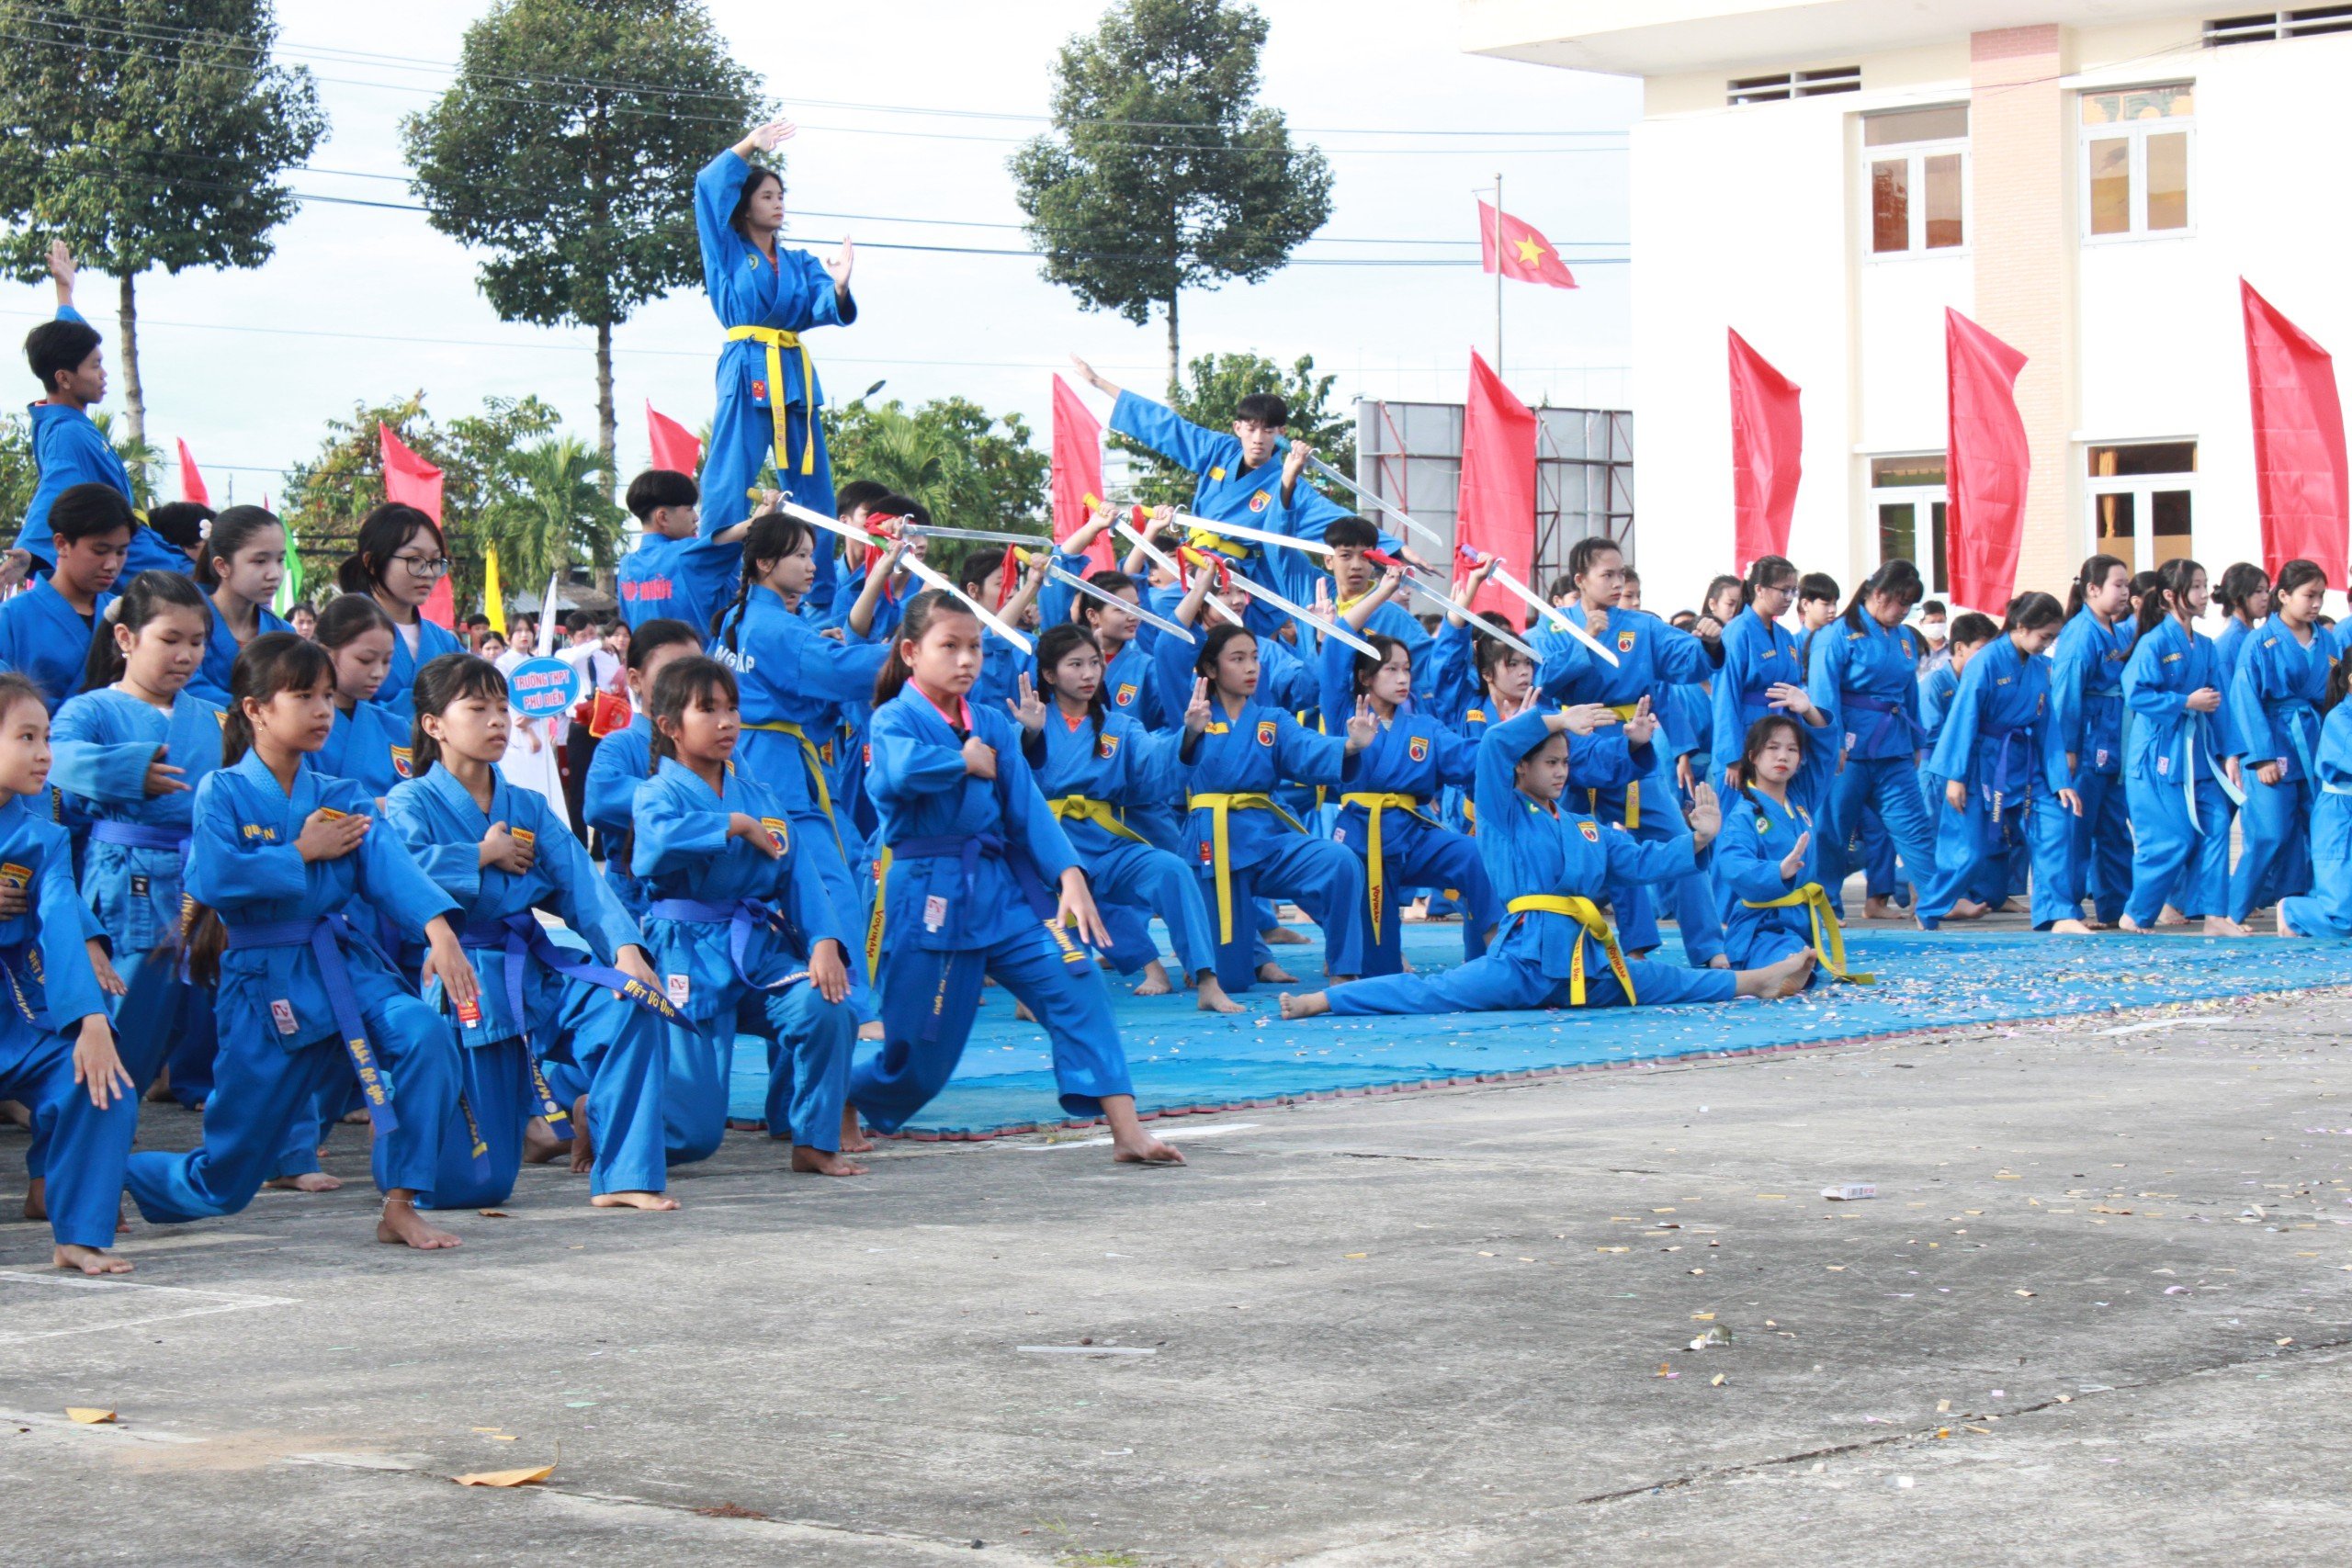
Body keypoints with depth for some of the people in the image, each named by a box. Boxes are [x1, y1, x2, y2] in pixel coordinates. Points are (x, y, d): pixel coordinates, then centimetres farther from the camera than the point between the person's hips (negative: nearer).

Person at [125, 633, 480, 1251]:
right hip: (261, 984, -4)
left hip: (345, 966, 4)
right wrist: (302, 852, -15)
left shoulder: (340, 798, 6)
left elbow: (386, 865, -10)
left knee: (425, 1035, -28)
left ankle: (400, 1206, -16)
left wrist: (438, 930, -27)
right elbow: (213, 877, -22)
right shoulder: (222, 793, -5)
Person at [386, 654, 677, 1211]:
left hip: (536, 972, 5)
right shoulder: (411, 803, -3)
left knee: (627, 1004, -26)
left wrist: (624, 948, -16)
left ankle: (622, 1175, -12)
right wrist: (485, 855, -12)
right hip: (464, 988, -5)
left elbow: (581, 887, 1)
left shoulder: (529, 809, 13)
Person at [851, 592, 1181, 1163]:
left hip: (1004, 890, 5)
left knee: (1075, 983, -15)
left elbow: (1029, 808, 3)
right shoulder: (894, 719, -6)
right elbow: (901, 770, -31)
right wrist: (967, 762, -13)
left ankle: (1125, 1129, -17)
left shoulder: (992, 725, 10)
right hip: (929, 897, -5)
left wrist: (1069, 875, -12)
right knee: (921, 1057, 0)